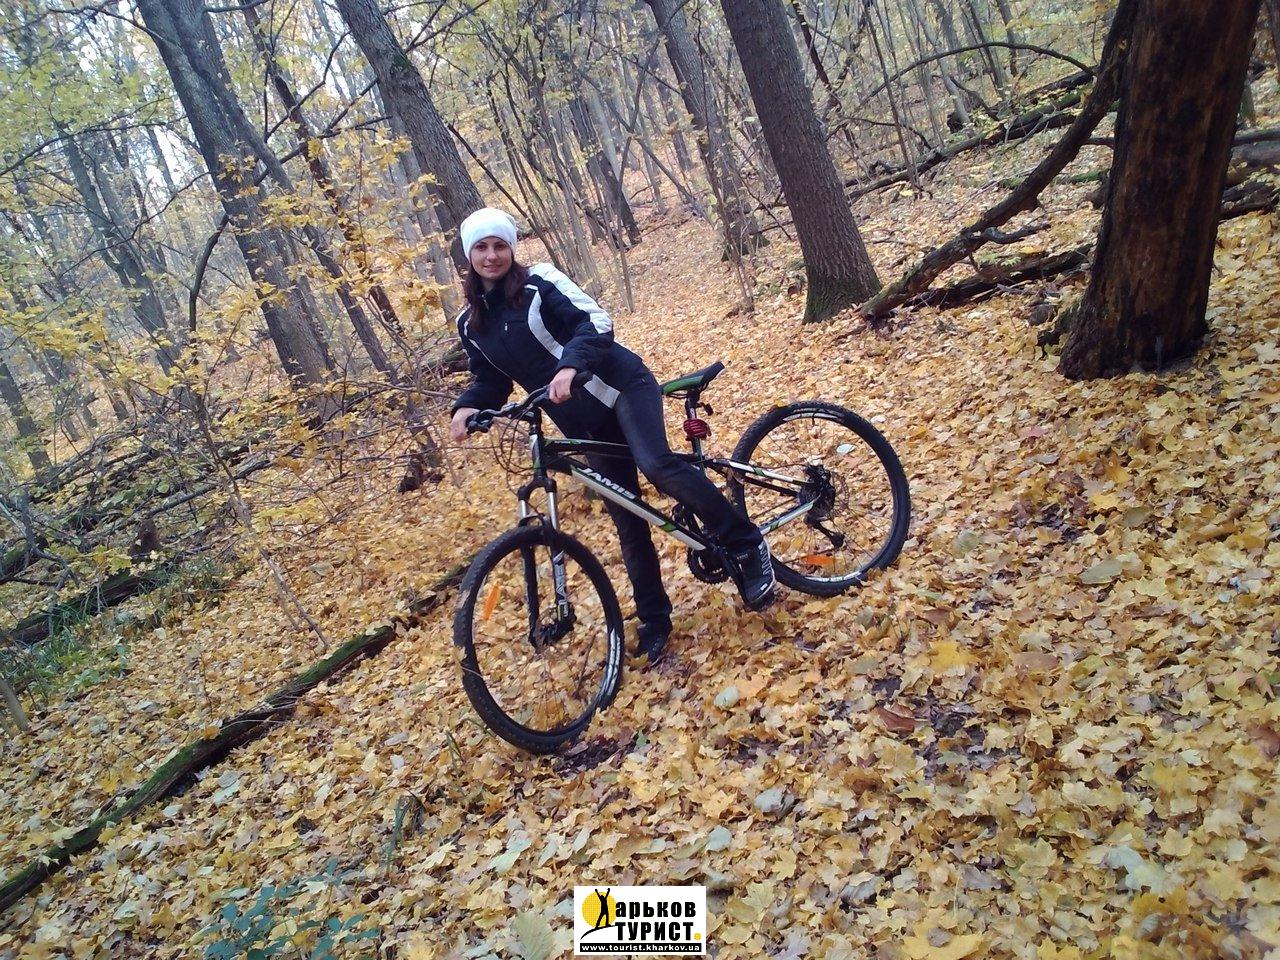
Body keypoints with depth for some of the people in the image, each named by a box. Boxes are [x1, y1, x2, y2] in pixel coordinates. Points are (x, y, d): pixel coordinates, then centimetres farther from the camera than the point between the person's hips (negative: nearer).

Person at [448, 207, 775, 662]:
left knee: (656, 464, -29)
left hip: (621, 387, -5)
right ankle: (653, 620, 15)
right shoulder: (471, 324, 7)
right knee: (626, 521, 4)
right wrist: (468, 407, -9)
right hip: (586, 423, 5)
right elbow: (491, 379, 13)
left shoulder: (539, 280, -8)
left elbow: (596, 321, -18)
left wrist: (569, 365, -37)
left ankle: (747, 545, -14)